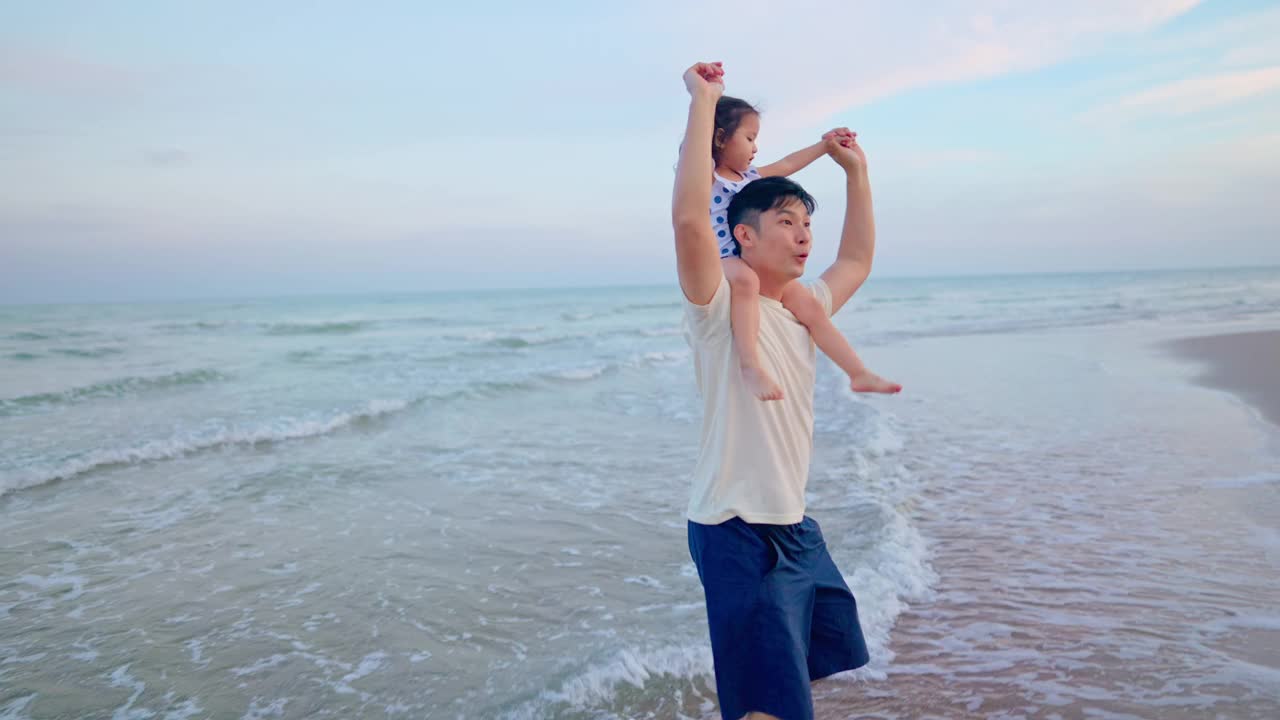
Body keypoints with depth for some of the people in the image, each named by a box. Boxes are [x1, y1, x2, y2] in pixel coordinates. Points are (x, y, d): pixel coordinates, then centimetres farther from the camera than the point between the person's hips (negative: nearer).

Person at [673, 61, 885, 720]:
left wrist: (856, 171, 26)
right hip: (737, 533, -9)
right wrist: (703, 100, -24)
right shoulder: (718, 307, -13)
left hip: (796, 527, 9)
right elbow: (689, 218, -30)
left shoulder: (801, 310, 10)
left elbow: (857, 260, 28)